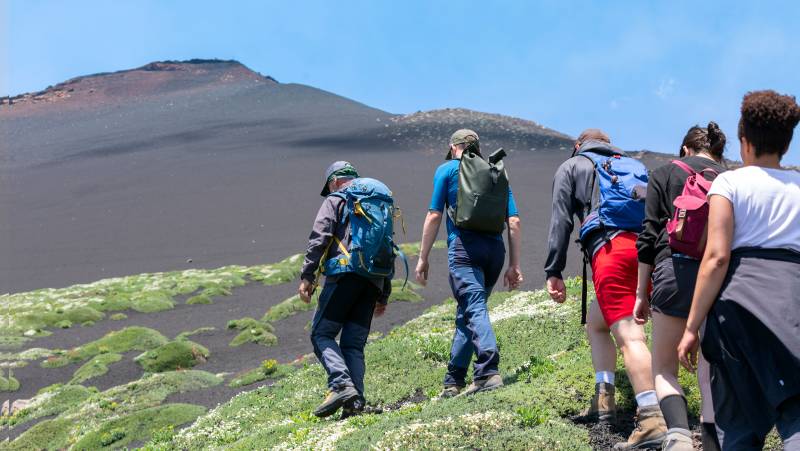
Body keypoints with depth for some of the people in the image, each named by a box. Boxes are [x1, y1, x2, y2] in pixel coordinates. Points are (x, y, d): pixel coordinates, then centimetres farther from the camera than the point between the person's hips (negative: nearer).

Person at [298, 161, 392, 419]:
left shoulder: (335, 201, 9)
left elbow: (319, 238, -6)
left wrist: (307, 276, -8)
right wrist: (384, 295, 27)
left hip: (345, 273, -6)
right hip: (374, 281, 6)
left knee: (322, 334, -3)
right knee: (354, 343, 7)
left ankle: (341, 385, -23)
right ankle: (355, 402, -5)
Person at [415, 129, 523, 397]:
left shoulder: (448, 169, 11)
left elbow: (434, 216, 3)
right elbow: (514, 221, 14)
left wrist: (423, 258, 6)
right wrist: (514, 265, 14)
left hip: (464, 244, -5)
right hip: (495, 248, 5)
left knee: (474, 308, -15)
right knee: (465, 314, 13)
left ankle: (489, 371, -31)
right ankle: (453, 381, 16)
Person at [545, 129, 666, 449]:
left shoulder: (571, 166, 20)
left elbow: (561, 219, 7)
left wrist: (553, 272, 4)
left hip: (611, 249, -6)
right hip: (647, 248, 6)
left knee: (629, 335, -14)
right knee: (596, 322, 21)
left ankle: (653, 421, -24)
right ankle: (604, 400, 14)